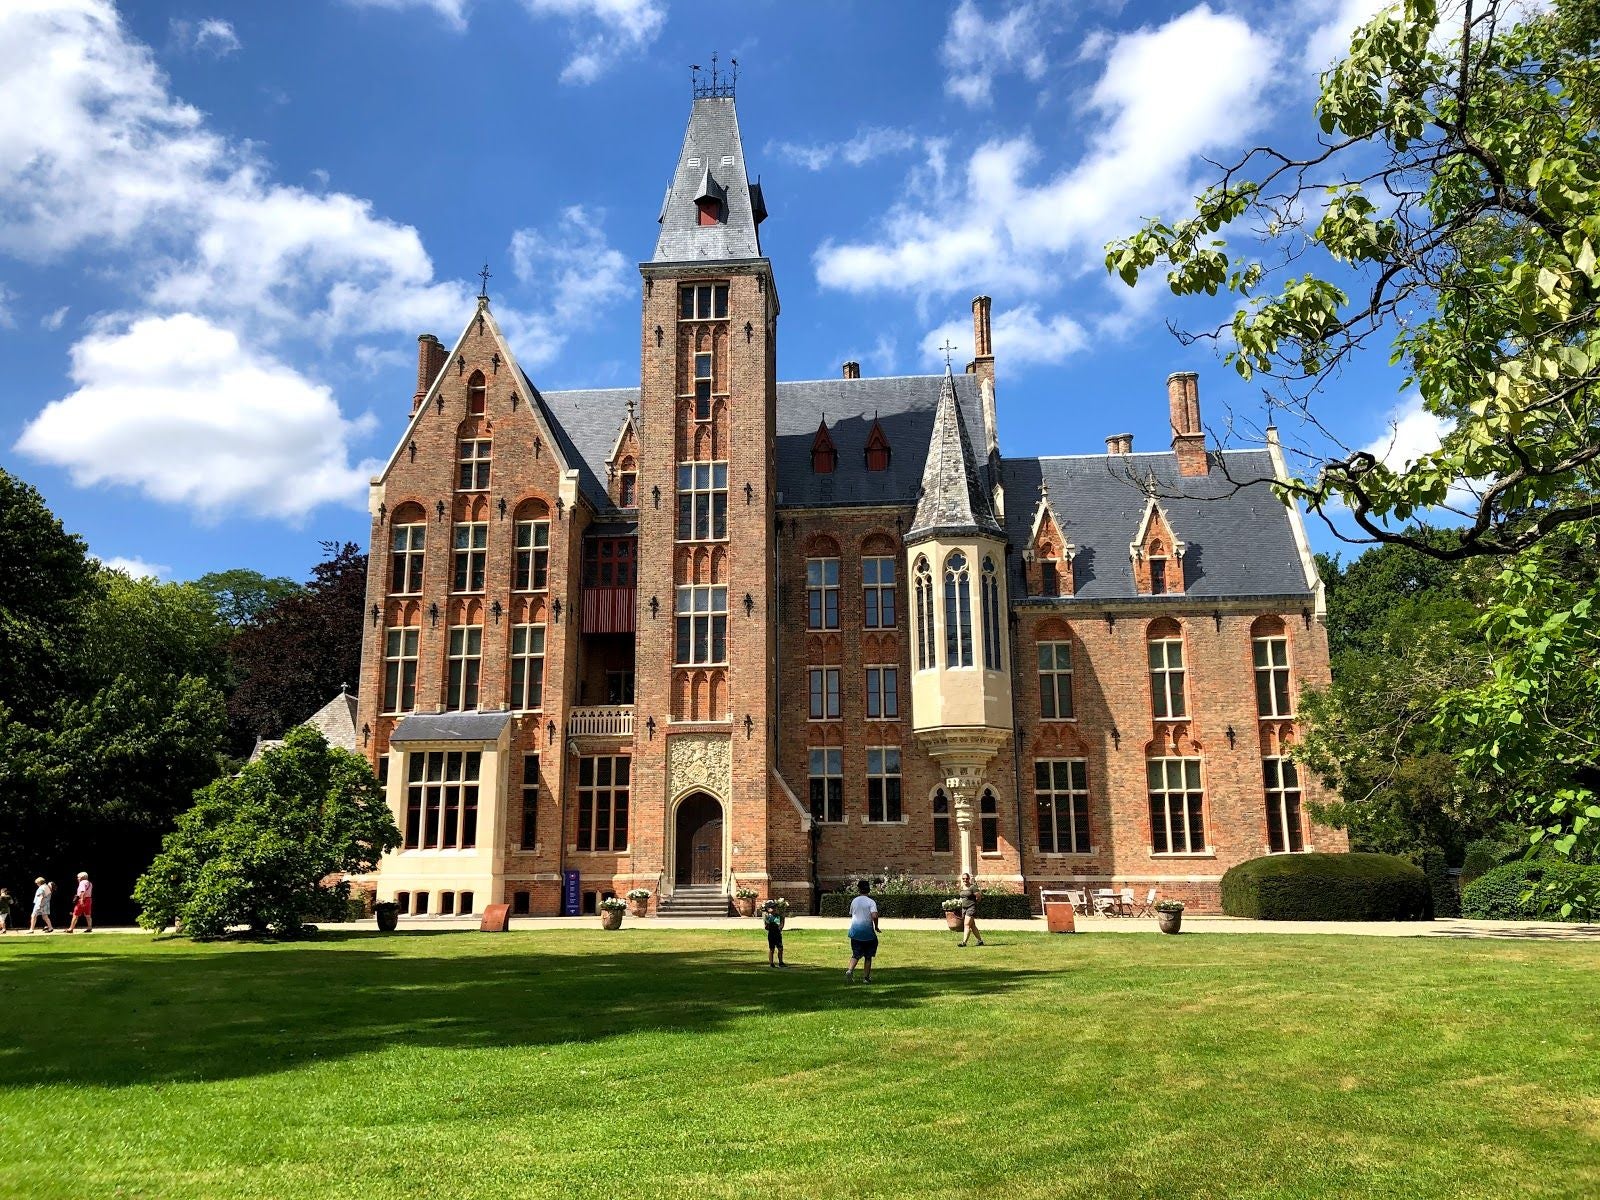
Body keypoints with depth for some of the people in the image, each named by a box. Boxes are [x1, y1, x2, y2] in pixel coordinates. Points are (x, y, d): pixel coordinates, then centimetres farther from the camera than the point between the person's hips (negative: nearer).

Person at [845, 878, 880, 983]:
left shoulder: (854, 901, 4)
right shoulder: (871, 902, -9)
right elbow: (874, 916, -20)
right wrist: (876, 927, -6)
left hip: (855, 931, 3)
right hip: (867, 931, -3)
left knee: (856, 954, 6)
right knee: (868, 956, 12)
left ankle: (850, 971, -18)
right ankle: (867, 976, 14)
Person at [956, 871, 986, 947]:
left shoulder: (973, 887, -9)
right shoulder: (962, 888, 13)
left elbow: (978, 898, -7)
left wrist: (972, 903, -4)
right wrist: (960, 902, 9)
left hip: (971, 908, -8)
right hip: (964, 908, 8)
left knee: (967, 924, -16)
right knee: (972, 926, 12)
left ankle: (964, 942, -21)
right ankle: (980, 940, 23)